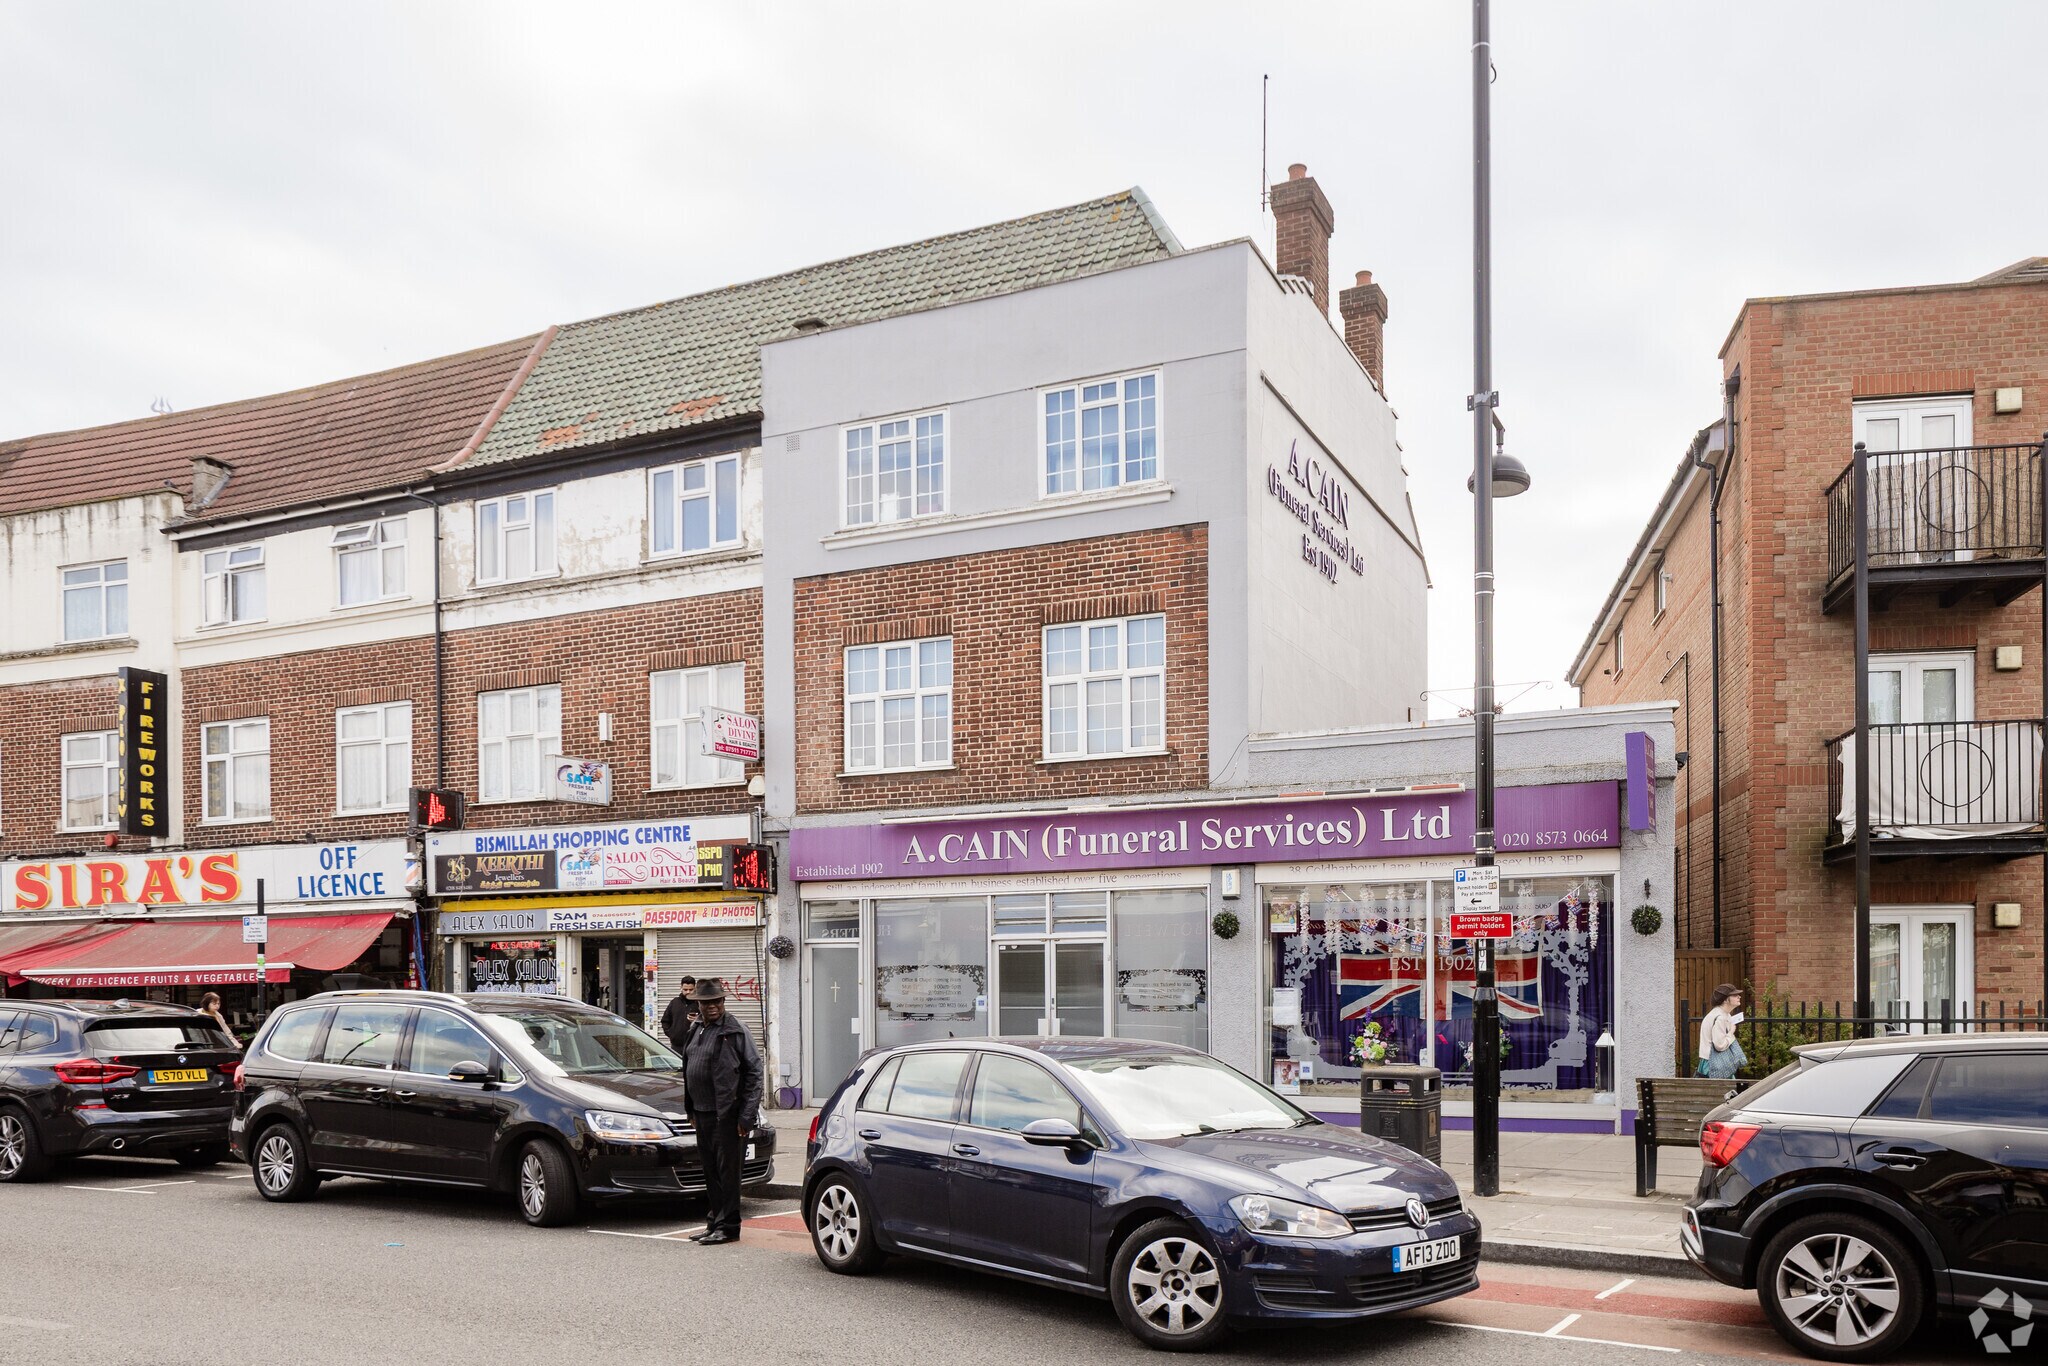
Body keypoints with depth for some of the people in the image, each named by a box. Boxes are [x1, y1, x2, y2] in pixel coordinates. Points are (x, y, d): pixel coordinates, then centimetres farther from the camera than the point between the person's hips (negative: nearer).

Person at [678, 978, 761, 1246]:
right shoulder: (696, 1032, 14)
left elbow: (754, 1072, -12)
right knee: (710, 1171, 14)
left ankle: (728, 1226, 4)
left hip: (727, 1115, -8)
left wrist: (746, 1115, -15)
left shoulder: (735, 1031, -9)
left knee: (727, 1170, -3)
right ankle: (715, 1223, 24)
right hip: (703, 1114, 8)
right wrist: (691, 1111, 17)